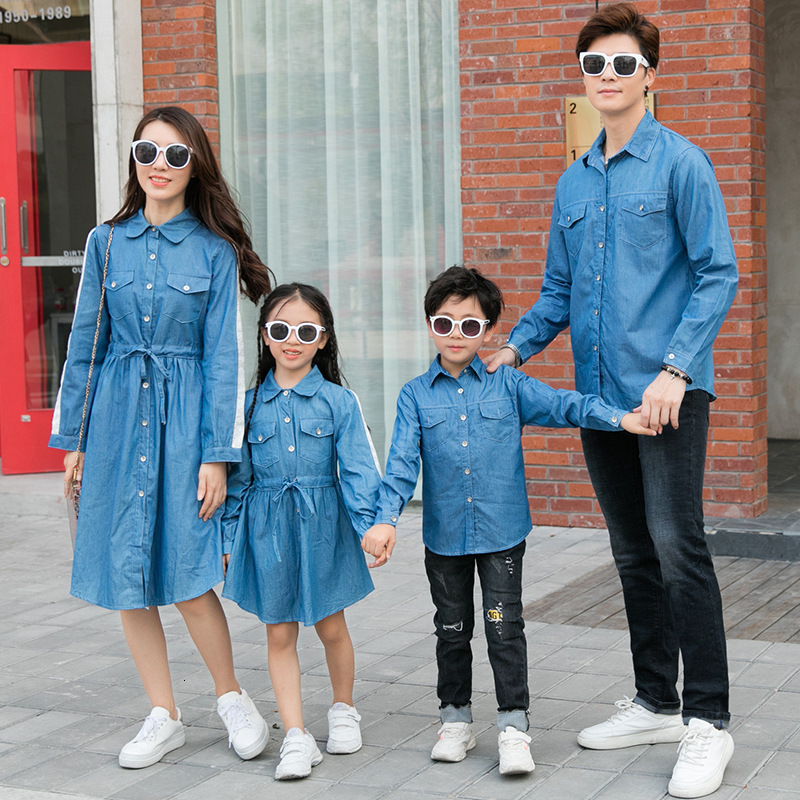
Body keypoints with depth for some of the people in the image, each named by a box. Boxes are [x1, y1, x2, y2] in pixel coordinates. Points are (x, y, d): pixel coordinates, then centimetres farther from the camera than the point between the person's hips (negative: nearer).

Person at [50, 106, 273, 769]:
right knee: (126, 576, 5)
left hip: (184, 416, -3)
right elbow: (84, 342, 9)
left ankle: (232, 697, 18)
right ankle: (164, 717, 19)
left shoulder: (214, 251, -1)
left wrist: (217, 454, -9)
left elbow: (223, 358, -3)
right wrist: (73, 438, 7)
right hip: (116, 416, 3)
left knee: (185, 576, -6)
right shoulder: (107, 242, 6)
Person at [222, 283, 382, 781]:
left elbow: (359, 470, -6)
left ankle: (344, 710, 36)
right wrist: (228, 537, 6)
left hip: (323, 525, -1)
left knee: (331, 626, 11)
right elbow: (238, 476, 7)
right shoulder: (250, 403, 2)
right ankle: (296, 737, 10)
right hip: (267, 528, 2)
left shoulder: (339, 402, -4)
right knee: (280, 633, 4)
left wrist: (371, 525, -18)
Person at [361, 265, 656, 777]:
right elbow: (402, 462, -6)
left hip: (502, 532, -1)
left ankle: (514, 726, 6)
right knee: (452, 629, 13)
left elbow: (562, 405, -5)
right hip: (444, 536, 2)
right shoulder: (416, 396, 0)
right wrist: (386, 520, -17)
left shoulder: (508, 385, -1)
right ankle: (456, 719, 26)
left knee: (505, 628, -1)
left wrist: (619, 418, -19)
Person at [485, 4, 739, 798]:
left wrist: (675, 371, -17)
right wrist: (512, 350, 6)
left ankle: (707, 721, -2)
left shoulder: (679, 162, -4)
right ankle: (655, 704, 23)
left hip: (667, 391, -6)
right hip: (599, 394, 7)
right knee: (633, 553, 12)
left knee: (677, 545, -11)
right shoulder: (573, 182, 15)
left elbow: (717, 273, -8)